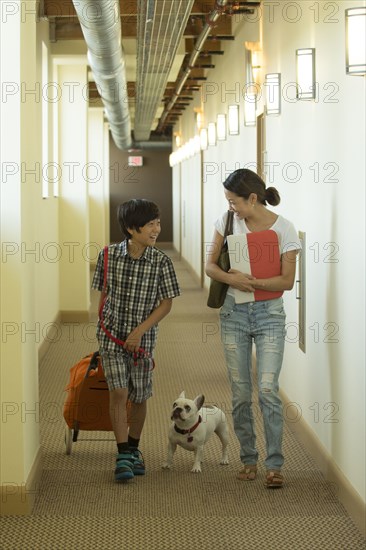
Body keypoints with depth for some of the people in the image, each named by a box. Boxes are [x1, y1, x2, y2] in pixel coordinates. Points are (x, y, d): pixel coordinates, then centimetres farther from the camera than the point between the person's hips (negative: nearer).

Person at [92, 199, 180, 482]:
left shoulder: (161, 261, -9)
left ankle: (134, 449, 31)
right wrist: (103, 326, 11)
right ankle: (123, 456, -6)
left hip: (143, 338, 1)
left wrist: (139, 331, -13)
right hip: (112, 334, -1)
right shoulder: (109, 255, -7)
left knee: (139, 397, 10)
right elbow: (104, 294, 6)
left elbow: (166, 304, -6)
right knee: (118, 392, -11)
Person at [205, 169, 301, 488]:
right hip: (234, 314, 3)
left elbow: (287, 281, -9)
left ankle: (274, 464, -4)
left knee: (267, 389, -12)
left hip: (269, 315, -3)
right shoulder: (228, 222, 2)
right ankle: (249, 460, 18)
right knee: (240, 393, 5)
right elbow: (210, 265, 3)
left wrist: (250, 281, -21)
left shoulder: (283, 229, -8)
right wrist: (231, 279, -18)